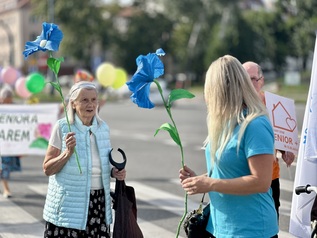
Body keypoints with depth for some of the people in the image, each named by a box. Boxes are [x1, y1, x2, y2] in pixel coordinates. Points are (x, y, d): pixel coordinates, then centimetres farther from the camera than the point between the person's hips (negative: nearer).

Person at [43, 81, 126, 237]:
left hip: (98, 205, 4)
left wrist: (114, 172, 1)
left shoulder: (103, 128, 8)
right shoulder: (63, 127, -7)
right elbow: (47, 169, -6)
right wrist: (68, 152, -19)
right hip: (68, 204, -4)